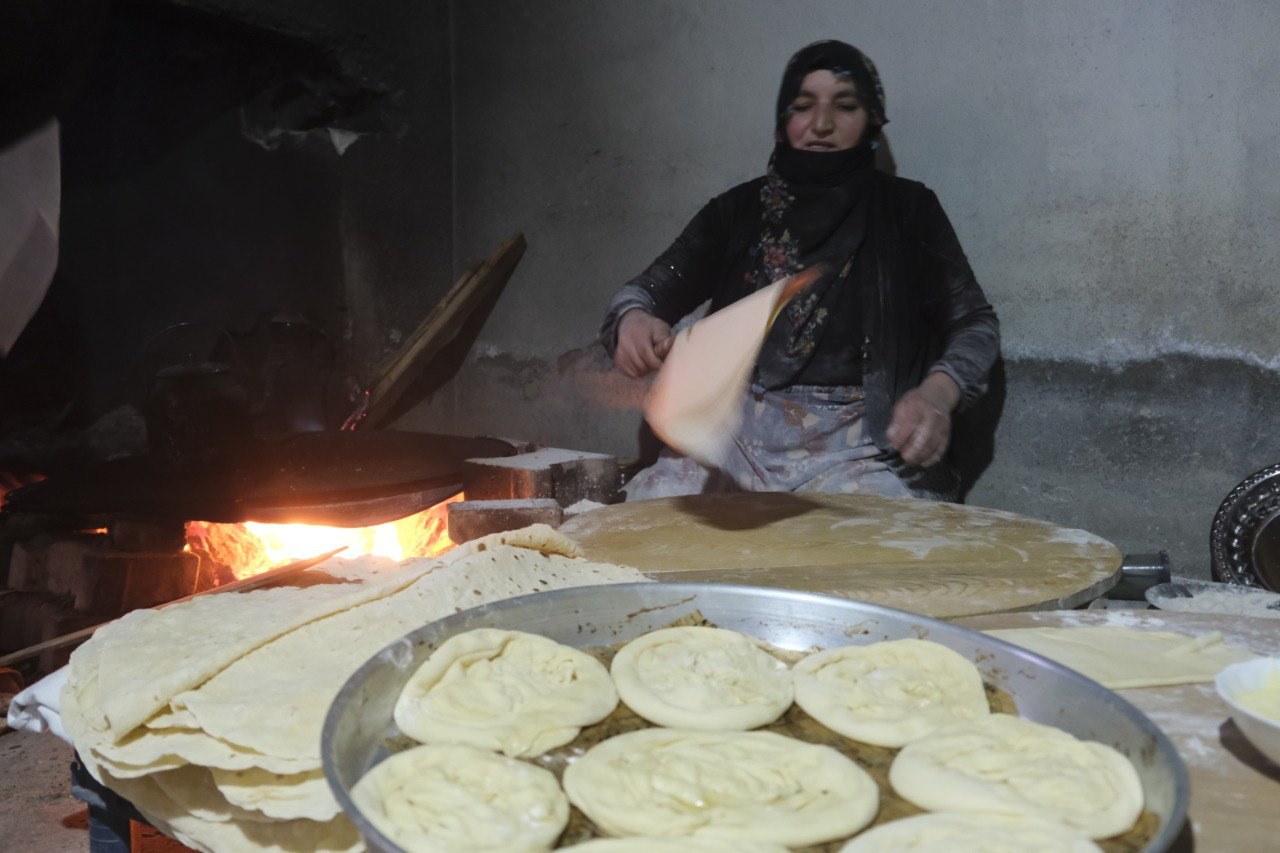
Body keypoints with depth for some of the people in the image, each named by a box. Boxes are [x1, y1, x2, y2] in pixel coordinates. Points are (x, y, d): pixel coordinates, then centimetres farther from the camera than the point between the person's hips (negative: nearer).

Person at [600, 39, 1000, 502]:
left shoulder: (906, 208, 7)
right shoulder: (739, 210, 12)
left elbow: (975, 323, 9)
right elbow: (651, 288, 9)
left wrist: (937, 393, -13)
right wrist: (634, 319, -17)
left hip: (862, 442, -1)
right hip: (741, 429, 2)